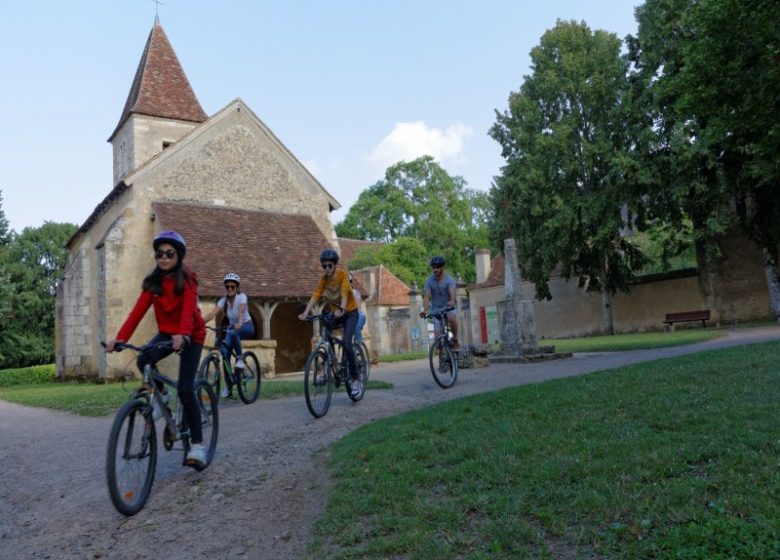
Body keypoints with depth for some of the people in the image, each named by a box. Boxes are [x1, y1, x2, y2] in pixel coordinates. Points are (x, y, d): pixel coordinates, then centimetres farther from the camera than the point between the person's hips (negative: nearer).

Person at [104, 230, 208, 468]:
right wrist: (120, 338, -27)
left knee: (185, 390, -13)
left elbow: (189, 308, -33)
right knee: (143, 360, -28)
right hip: (166, 332, 4)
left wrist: (183, 335, -51)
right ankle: (161, 394, 3)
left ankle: (197, 444, -3)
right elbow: (138, 310, -13)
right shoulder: (153, 281, -3)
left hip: (191, 336, -4)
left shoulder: (186, 278, -16)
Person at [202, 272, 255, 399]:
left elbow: (241, 311, -35)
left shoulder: (242, 296, -16)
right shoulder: (224, 300, -7)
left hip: (247, 327, -4)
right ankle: (228, 386, -9)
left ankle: (240, 358, -19)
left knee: (232, 332, -39)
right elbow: (212, 313, -21)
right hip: (232, 327, 4)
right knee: (225, 351, -18)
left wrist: (239, 322, -56)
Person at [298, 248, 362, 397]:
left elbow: (344, 293, -30)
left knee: (346, 343, -21)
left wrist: (341, 309, -47)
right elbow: (315, 295, -17)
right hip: (333, 313, 5)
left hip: (349, 312, -5)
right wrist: (306, 312, -31)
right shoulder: (324, 279, -5)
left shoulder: (343, 274, -16)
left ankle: (356, 379, -11)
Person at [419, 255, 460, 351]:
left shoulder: (449, 280, -11)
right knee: (438, 336, -6)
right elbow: (427, 296, -15)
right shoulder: (429, 281, -6)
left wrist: (452, 302, -50)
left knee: (452, 318, -34)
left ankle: (455, 340, -12)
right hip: (436, 310, 2)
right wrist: (424, 310, -31)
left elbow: (452, 293, -27)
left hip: (449, 308, -2)